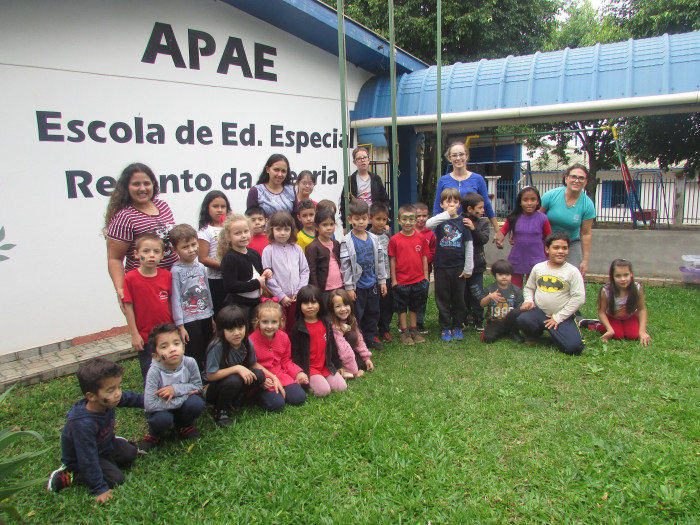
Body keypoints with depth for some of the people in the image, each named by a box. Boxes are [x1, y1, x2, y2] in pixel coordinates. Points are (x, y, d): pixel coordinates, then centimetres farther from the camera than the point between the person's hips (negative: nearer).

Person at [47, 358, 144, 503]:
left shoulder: (108, 401, -22)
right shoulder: (83, 424, -41)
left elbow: (128, 397, 3)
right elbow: (88, 460, -34)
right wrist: (99, 489, -29)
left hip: (103, 444, 7)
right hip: (79, 460, -7)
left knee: (130, 453, 2)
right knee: (116, 479, -16)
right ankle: (67, 476, -5)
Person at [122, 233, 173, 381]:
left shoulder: (167, 275, -3)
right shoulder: (131, 278, -12)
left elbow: (170, 301, 6)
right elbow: (128, 307, -8)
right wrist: (134, 334, -7)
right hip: (145, 336, -3)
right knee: (149, 372, 11)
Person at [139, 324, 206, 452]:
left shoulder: (190, 363, -22)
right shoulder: (155, 372, -29)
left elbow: (197, 386, -9)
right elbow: (149, 404, -32)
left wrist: (175, 389, -27)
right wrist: (183, 397, -29)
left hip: (182, 405, 3)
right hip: (163, 409, -2)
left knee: (197, 404, -27)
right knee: (162, 419, -33)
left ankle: (184, 425, 9)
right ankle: (154, 434, 6)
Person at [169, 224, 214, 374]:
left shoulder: (201, 267, 8)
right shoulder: (176, 271, -9)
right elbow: (175, 299, -10)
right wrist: (180, 325, -11)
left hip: (206, 317, 6)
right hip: (189, 320, -6)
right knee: (194, 357, 0)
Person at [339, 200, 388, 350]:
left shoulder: (373, 239, 4)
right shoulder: (347, 242, -11)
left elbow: (380, 260, 10)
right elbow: (345, 266, -11)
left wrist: (382, 281, 9)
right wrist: (349, 287, -13)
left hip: (372, 284, 5)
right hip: (357, 286, -5)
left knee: (373, 312, 15)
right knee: (356, 314, 2)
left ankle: (370, 338, 32)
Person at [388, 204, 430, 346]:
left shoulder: (421, 238, 1)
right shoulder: (394, 240, -7)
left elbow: (424, 258, 6)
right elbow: (392, 260, -4)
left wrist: (426, 276, 5)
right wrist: (393, 279, -4)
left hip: (419, 280, 3)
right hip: (401, 281, -2)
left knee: (415, 307, 16)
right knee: (402, 307, 9)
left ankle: (413, 330, 29)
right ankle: (404, 332, 21)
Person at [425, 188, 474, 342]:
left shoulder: (463, 222, 1)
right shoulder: (440, 219, -1)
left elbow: (469, 246, 2)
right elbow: (428, 224, -26)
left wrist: (468, 268, -1)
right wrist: (447, 214, -27)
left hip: (459, 267, 1)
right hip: (441, 267, -1)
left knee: (459, 299, 9)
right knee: (443, 300, 7)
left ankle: (457, 327, 24)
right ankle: (445, 328, 19)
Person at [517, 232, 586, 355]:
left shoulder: (572, 271, -4)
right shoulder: (538, 268, 6)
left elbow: (579, 298, -8)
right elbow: (529, 287, 18)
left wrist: (558, 317, -11)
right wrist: (528, 300, -5)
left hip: (562, 316, -2)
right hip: (538, 311, 2)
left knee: (574, 347, -22)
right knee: (522, 320, -31)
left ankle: (553, 331, 11)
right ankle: (535, 333, 7)